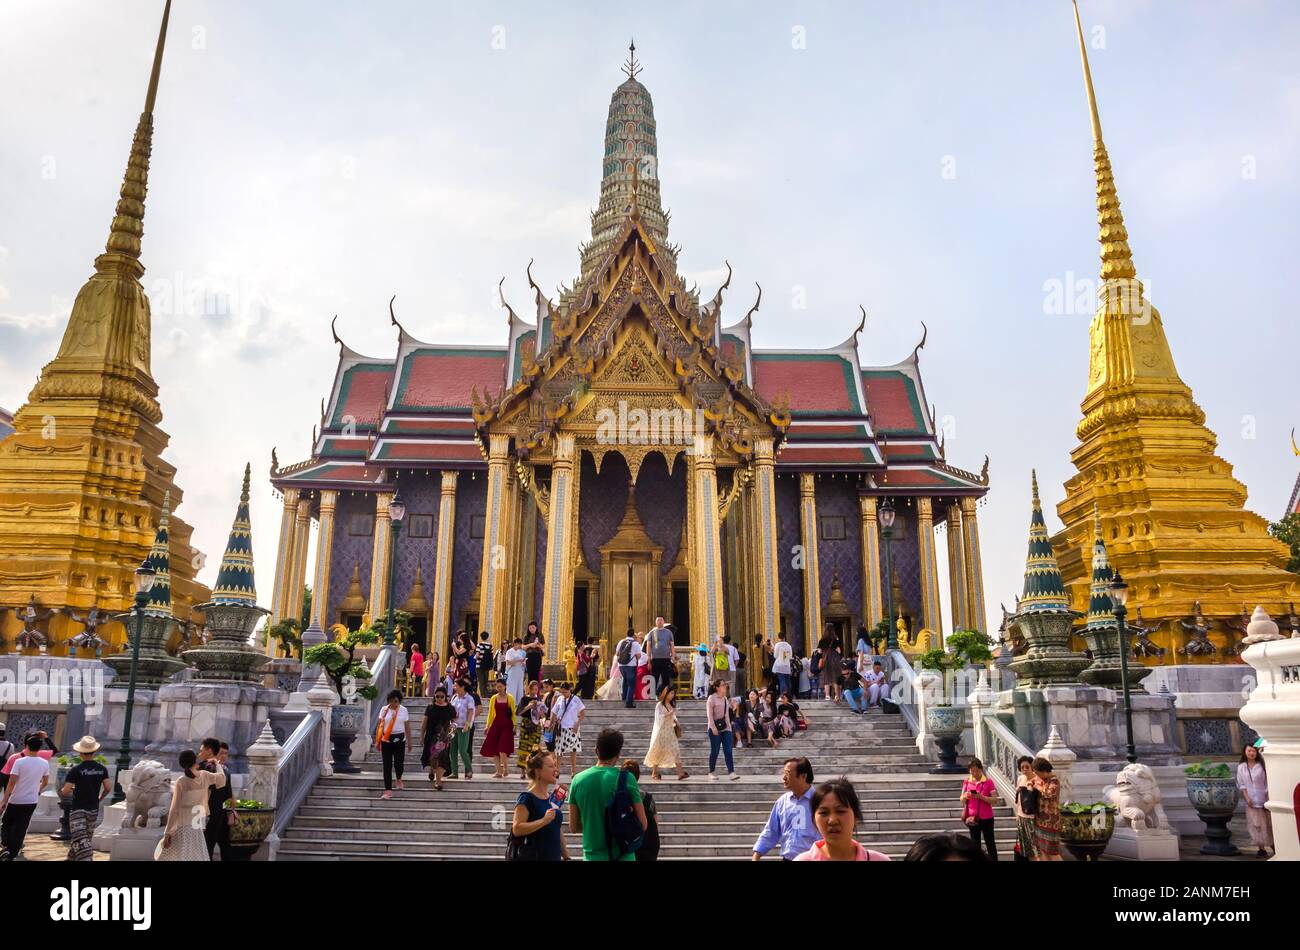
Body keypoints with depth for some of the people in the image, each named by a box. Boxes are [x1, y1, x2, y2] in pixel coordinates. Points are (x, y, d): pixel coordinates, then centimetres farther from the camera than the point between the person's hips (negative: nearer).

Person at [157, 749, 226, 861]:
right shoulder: (204, 777, -4)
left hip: (181, 829, -4)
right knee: (198, 858, 9)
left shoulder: (181, 782, -13)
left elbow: (174, 810, -12)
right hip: (196, 828, 4)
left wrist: (168, 833, -7)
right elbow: (222, 776, 17)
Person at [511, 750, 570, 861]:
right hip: (532, 857, -7)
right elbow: (516, 829, -21)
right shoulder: (527, 798, -12)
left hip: (555, 856, 7)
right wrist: (544, 821, -27)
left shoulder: (555, 798, 11)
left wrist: (566, 856, 18)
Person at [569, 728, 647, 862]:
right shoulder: (626, 778, -11)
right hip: (622, 855, -3)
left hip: (592, 855, 3)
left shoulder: (578, 780, -2)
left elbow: (573, 827, 4)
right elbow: (642, 824, -6)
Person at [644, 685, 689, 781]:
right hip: (661, 731, -6)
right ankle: (654, 773, 16)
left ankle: (680, 773, -12)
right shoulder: (659, 705, -9)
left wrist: (676, 724, 4)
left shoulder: (671, 705, 12)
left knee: (676, 750, -6)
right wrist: (669, 714, -27)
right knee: (658, 752, 3)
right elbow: (659, 718, -17)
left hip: (670, 731, 6)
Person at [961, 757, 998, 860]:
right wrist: (965, 797, -14)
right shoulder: (967, 782, 4)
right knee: (975, 844, 10)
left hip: (986, 818, -3)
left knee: (990, 843, 6)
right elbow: (962, 800, 9)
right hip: (972, 818, 3)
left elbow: (995, 799, -10)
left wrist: (981, 797, -23)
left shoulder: (988, 781, -6)